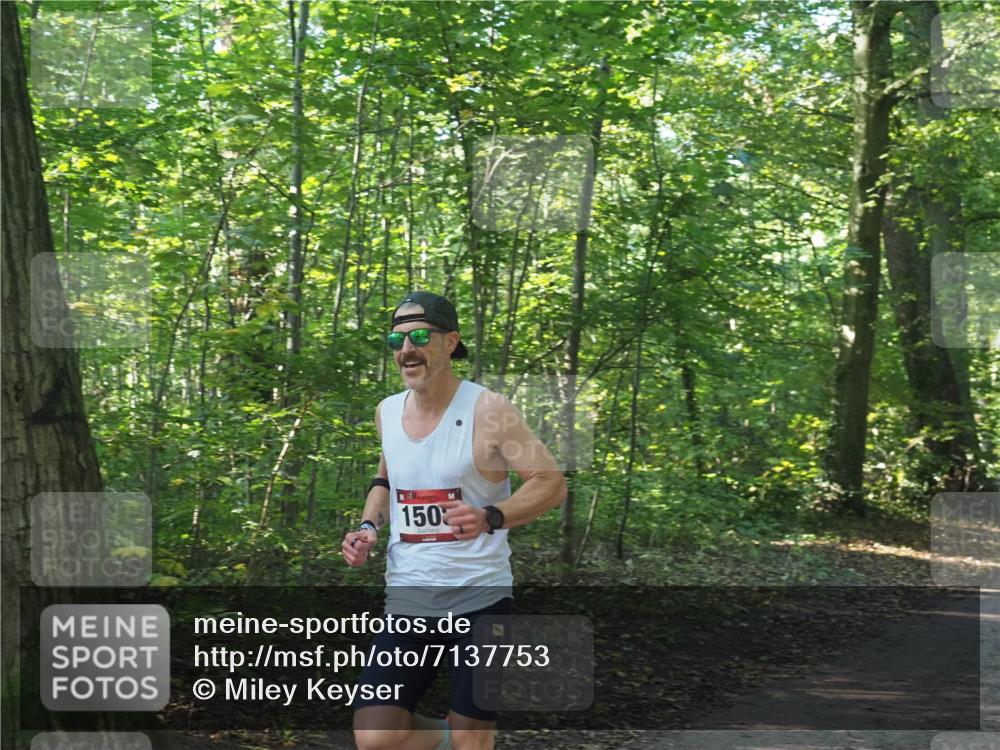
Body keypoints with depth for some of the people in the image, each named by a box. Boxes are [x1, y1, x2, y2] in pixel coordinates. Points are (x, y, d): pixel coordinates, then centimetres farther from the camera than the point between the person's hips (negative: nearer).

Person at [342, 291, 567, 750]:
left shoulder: (487, 410, -10)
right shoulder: (387, 412, 6)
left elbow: (552, 484, -10)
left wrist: (490, 518, -27)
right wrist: (369, 527, 5)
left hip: (479, 598, -4)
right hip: (408, 599, 4)